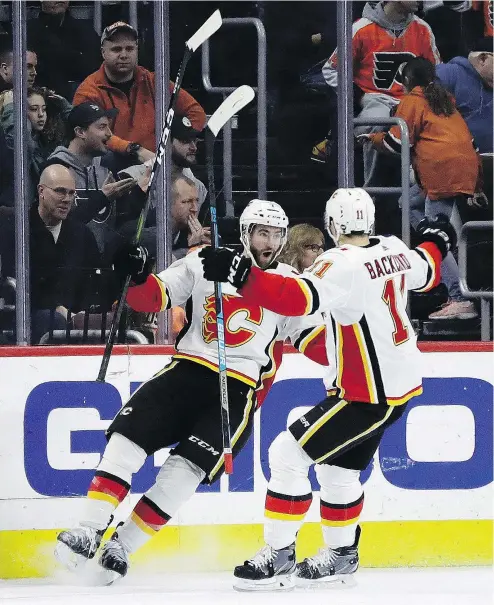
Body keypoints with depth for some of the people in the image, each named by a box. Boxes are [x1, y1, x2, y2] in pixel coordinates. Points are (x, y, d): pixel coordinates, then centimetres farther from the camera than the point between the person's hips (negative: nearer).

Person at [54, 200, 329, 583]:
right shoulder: (206, 263, 4)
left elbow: (315, 342, 5)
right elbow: (155, 297, 1)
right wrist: (136, 277, -20)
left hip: (238, 391, -1)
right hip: (188, 370, 1)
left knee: (187, 467, -16)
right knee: (128, 437, -15)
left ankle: (121, 548, -8)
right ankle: (91, 532, -12)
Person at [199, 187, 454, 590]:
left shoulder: (343, 265, -23)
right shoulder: (393, 250, 3)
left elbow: (296, 297, -37)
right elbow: (425, 274, 24)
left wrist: (240, 274, -41)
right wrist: (434, 244, 45)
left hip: (369, 394, -9)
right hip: (400, 380, 9)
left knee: (288, 454, -8)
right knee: (339, 466, 23)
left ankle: (279, 556, -7)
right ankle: (342, 554, 35)